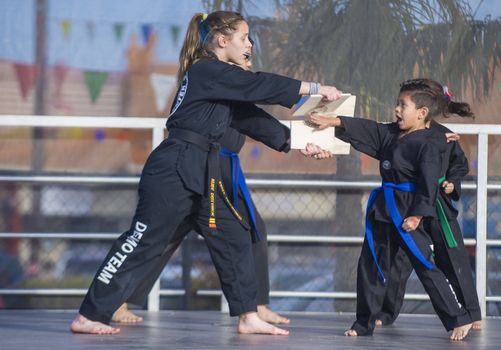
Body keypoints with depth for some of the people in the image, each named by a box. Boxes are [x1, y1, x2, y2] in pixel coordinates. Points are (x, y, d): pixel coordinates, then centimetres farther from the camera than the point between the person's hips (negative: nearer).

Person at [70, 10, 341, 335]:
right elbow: (262, 85, -15)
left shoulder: (220, 77, 16)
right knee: (143, 241, -8)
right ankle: (88, 317, -3)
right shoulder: (206, 71, -12)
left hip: (201, 174, 10)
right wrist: (317, 88, -8)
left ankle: (249, 317, 13)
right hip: (174, 170, -10)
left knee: (234, 237, 8)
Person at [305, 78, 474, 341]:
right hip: (384, 210, 9)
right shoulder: (391, 133, 10)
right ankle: (364, 324, 21)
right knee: (371, 266, 12)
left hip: (408, 214, -9)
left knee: (425, 267, -7)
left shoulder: (429, 144, -15)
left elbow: (428, 184, -18)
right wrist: (333, 121, 9)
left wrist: (417, 215, -22)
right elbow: (365, 129, 15)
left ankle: (458, 320, 1)